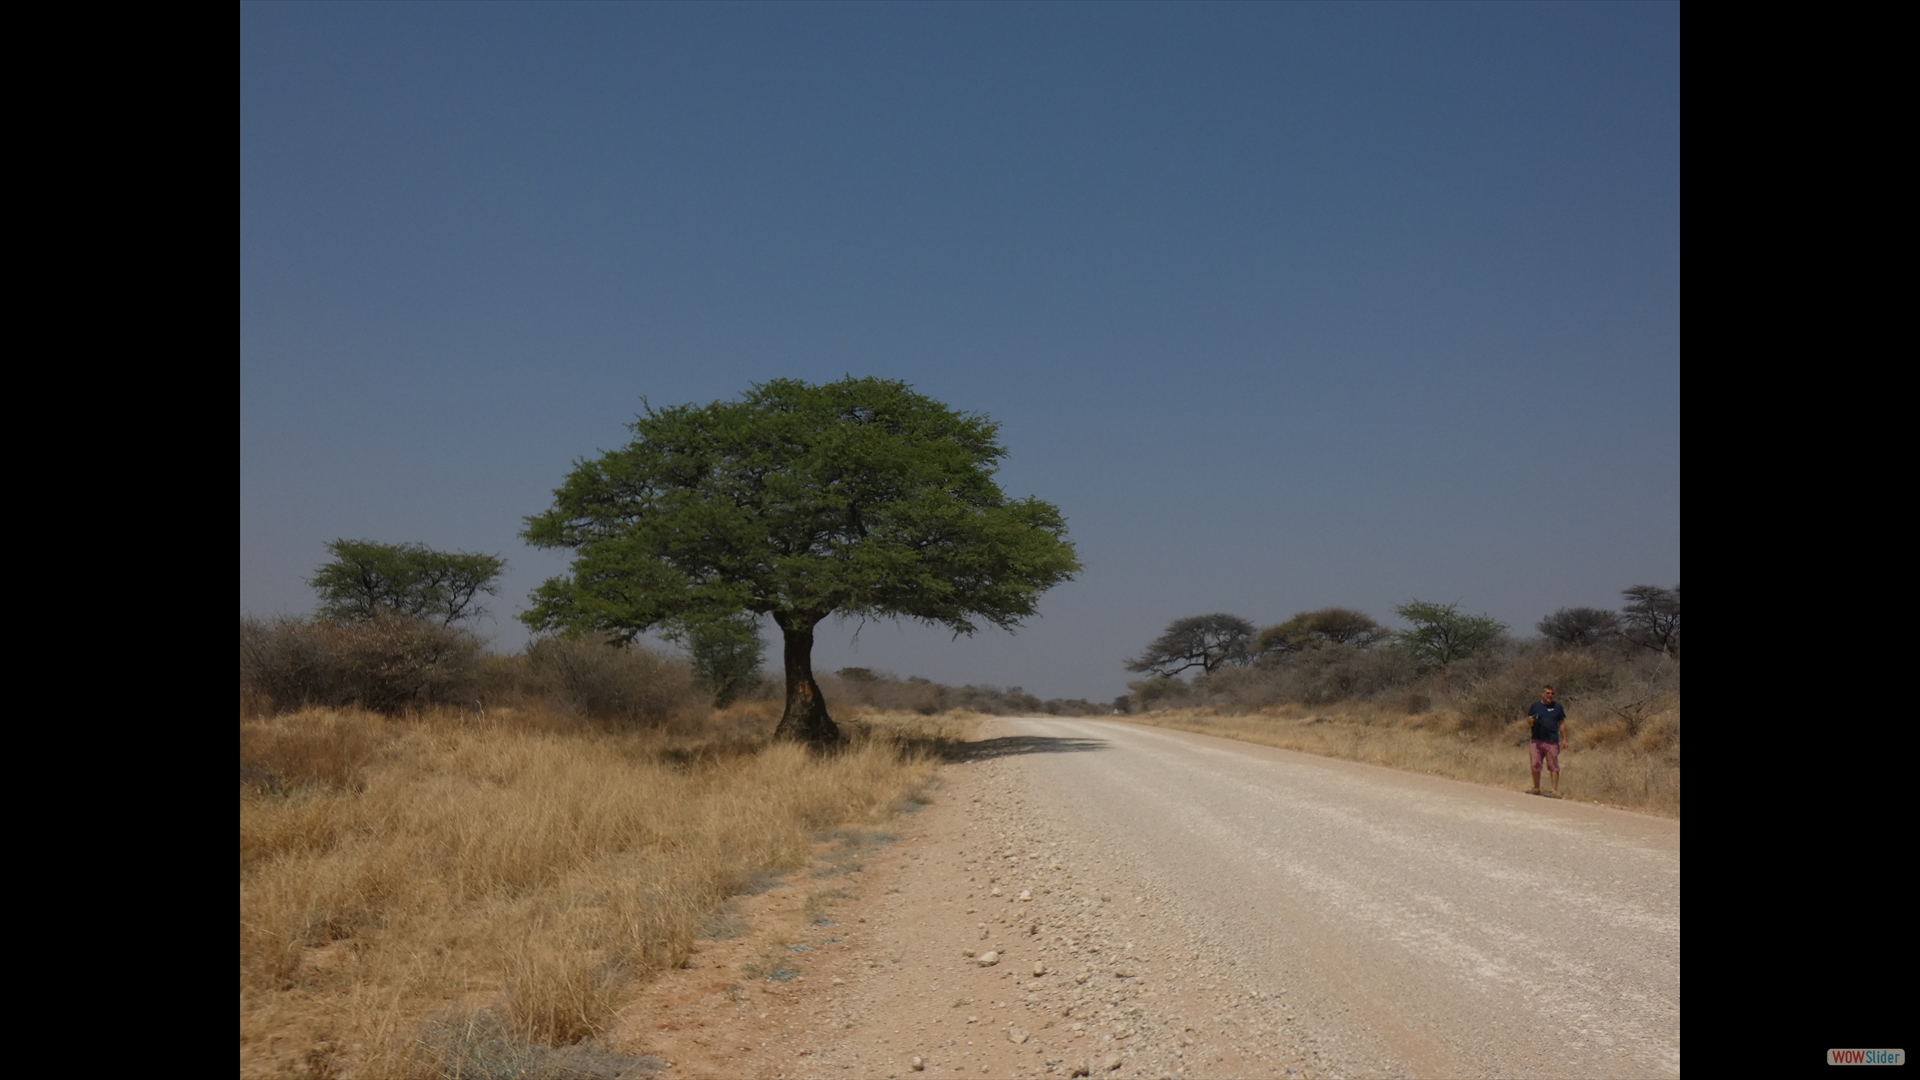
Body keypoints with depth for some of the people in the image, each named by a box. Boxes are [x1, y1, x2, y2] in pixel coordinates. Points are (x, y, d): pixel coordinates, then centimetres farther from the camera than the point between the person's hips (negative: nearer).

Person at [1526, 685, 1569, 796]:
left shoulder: (1558, 707, 8)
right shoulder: (1535, 706, 10)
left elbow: (1562, 724, 10)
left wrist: (1564, 739, 4)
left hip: (1552, 741, -1)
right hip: (1537, 740, 1)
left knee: (1554, 766, -2)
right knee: (1535, 765, 1)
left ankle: (1555, 790, 3)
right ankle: (1536, 788, 16)